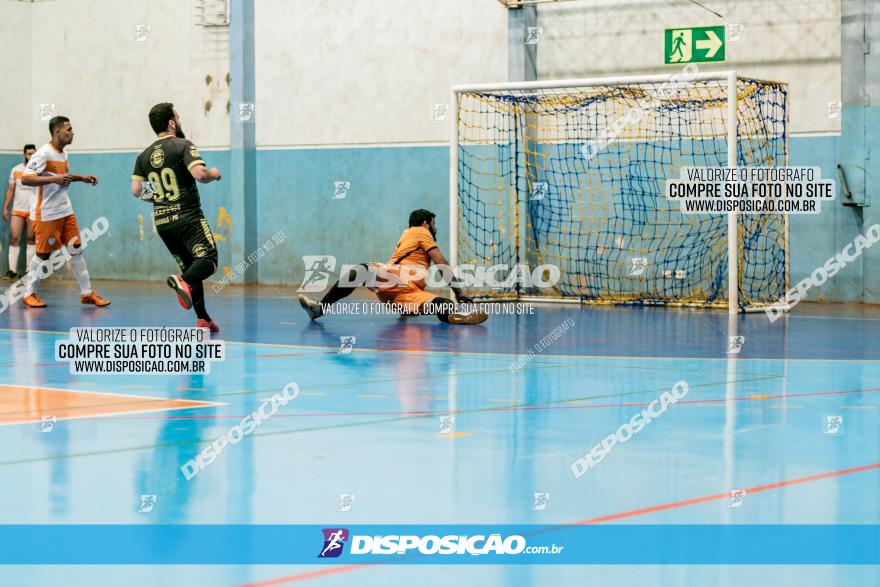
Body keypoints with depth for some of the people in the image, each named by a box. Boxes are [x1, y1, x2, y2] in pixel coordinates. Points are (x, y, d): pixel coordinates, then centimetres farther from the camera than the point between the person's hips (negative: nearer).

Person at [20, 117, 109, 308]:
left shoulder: (63, 153, 10)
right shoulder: (43, 153, -17)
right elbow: (25, 179, -24)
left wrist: (81, 178, 17)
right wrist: (54, 179, -30)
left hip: (65, 211, 8)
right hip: (46, 214, -8)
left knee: (76, 250, 6)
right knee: (42, 254, 1)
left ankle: (86, 293, 11)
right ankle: (29, 294, 15)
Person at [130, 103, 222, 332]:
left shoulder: (144, 156, 12)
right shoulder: (183, 145, -6)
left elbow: (136, 191, 6)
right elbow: (200, 174, -20)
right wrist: (213, 174, 1)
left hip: (162, 221, 7)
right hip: (188, 217, -7)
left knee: (190, 267, 14)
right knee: (208, 260, -12)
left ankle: (203, 319, 9)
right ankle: (182, 281, -40)